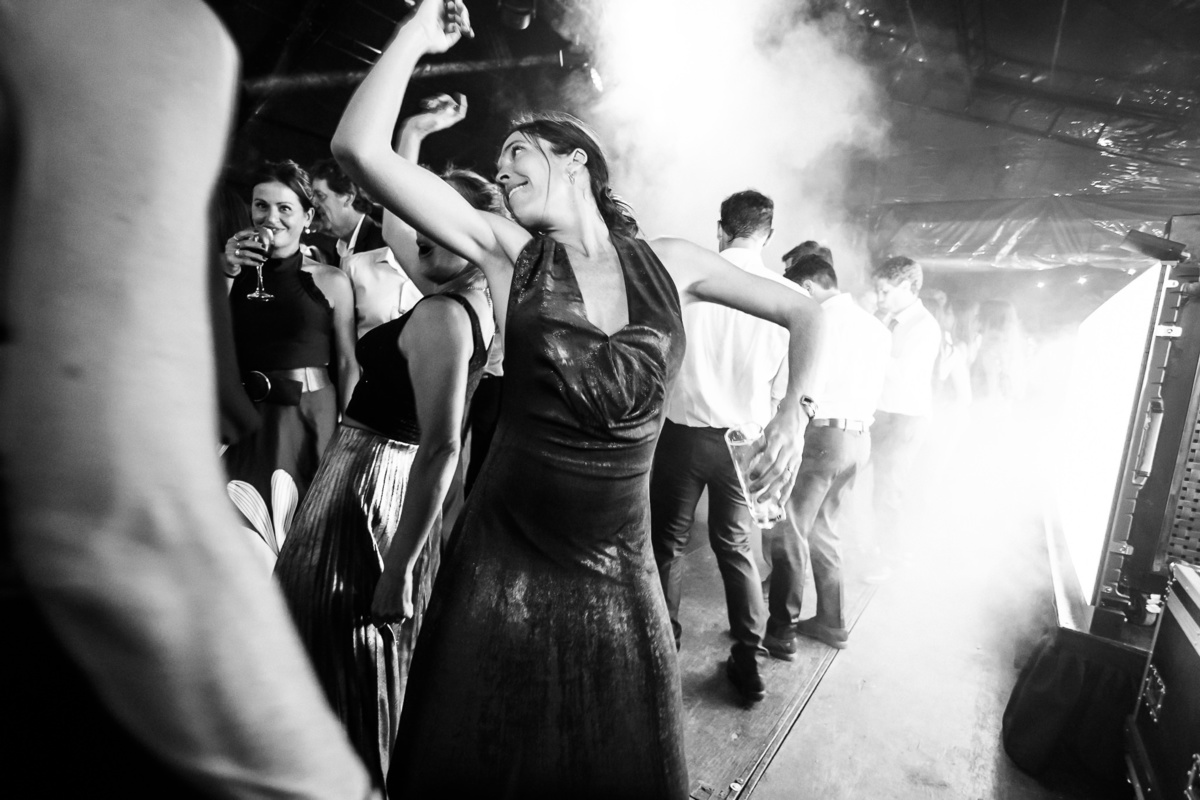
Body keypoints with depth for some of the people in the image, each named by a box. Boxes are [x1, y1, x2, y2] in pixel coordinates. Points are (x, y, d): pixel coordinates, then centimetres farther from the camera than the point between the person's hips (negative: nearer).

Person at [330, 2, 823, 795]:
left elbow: (805, 311, 9)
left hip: (618, 565, 1)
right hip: (505, 559, 0)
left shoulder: (670, 261, 0)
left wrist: (794, 412, -5)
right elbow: (360, 150, -12)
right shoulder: (508, 252, -3)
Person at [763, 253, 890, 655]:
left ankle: (782, 630, 6)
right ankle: (832, 622, 27)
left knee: (787, 531, 0)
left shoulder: (820, 321, -11)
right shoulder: (874, 326, 14)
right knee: (821, 528, 18)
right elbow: (873, 389, 14)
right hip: (860, 437, 9)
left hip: (822, 433, -8)